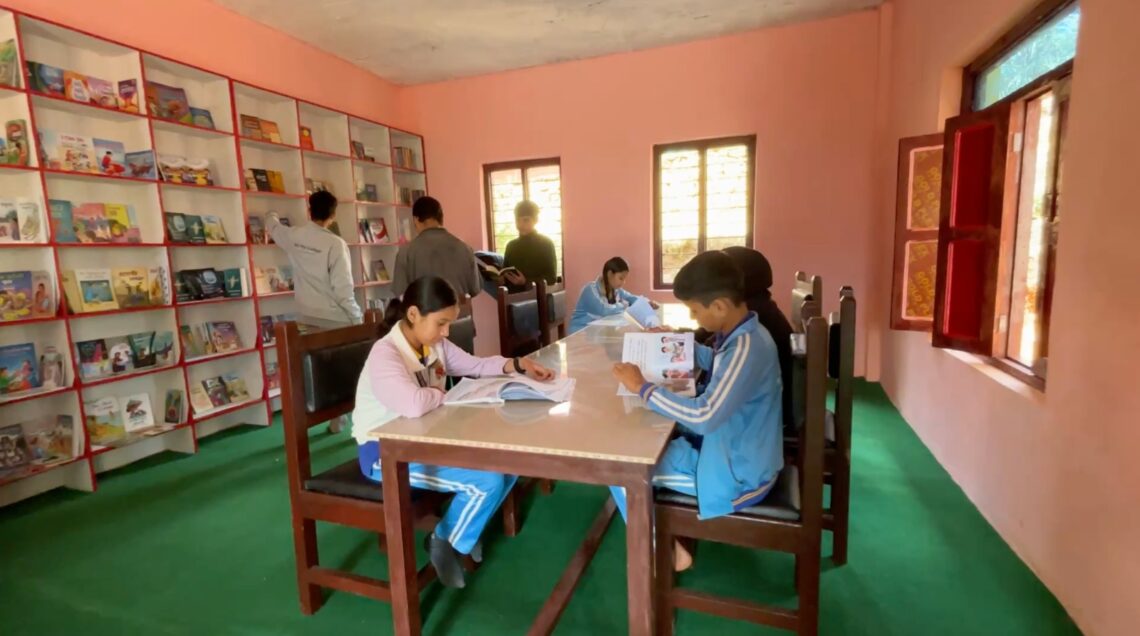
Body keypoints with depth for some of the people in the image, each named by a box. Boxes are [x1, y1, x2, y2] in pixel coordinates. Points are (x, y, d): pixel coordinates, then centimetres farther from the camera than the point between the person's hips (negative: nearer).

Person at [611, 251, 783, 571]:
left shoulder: (746, 348, -30)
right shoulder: (741, 335, 0)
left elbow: (703, 416, -37)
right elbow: (717, 363, 23)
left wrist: (642, 387, -29)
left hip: (737, 474, -10)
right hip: (732, 450, 10)